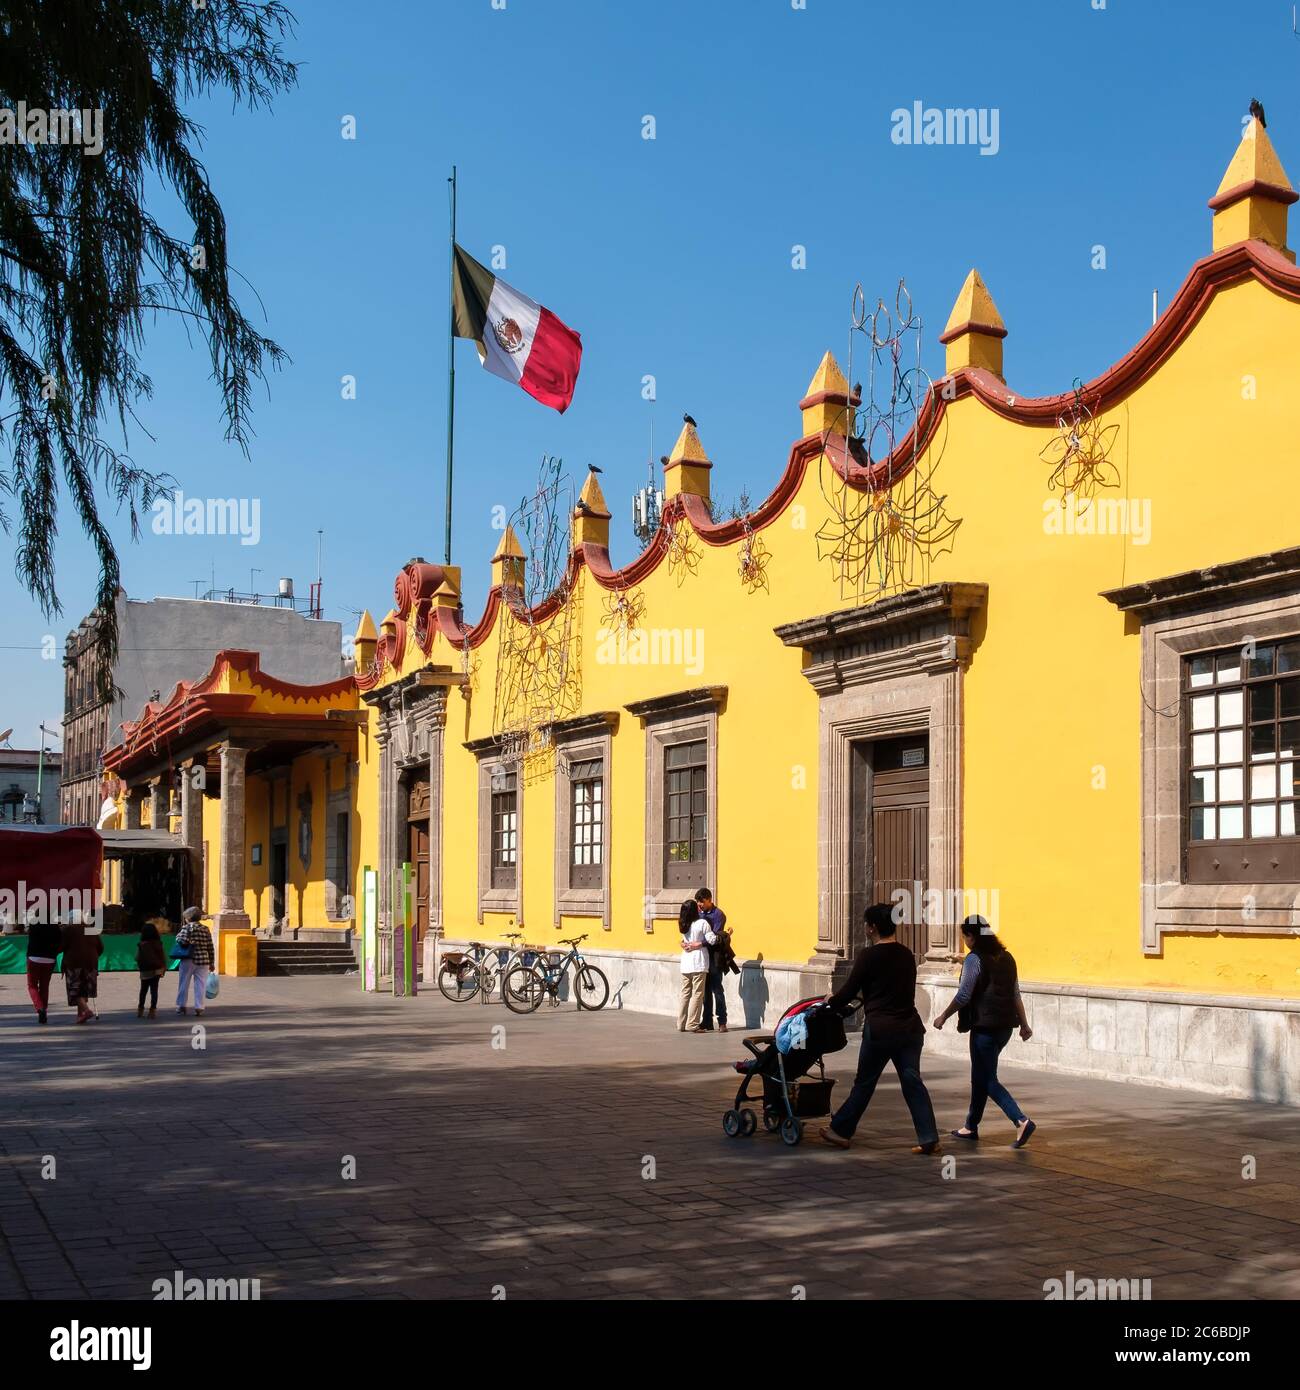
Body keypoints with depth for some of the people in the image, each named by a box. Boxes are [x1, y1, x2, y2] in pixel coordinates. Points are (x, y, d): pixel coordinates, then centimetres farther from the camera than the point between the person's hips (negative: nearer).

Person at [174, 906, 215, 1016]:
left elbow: (183, 941, -21)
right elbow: (211, 948, 6)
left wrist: (178, 936, 1)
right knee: (200, 985, 4)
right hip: (203, 960, 3)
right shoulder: (205, 929, 7)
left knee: (183, 983, 11)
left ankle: (181, 1005, 16)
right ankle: (199, 1008, 0)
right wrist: (211, 963, 11)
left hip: (188, 960, -3)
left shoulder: (187, 927, -6)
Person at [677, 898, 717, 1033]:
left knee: (685, 993, 12)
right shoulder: (702, 923, -11)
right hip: (699, 963, -6)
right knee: (697, 994, -2)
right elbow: (712, 940, -12)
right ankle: (692, 1025, -4)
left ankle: (681, 1024, 13)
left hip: (685, 963, 6)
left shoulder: (683, 924, 7)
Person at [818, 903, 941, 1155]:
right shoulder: (907, 956, 11)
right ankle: (929, 1139, -1)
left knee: (864, 1083, 7)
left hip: (880, 1029, -5)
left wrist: (831, 1000, 16)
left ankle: (840, 1130, 21)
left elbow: (848, 993, -5)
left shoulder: (868, 956, -9)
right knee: (912, 1081, 6)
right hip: (911, 1027, 5)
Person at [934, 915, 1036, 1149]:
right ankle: (971, 1127, 26)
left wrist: (944, 1017, -2)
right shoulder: (1005, 957, 11)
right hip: (1005, 1025, 8)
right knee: (980, 1076, 18)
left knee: (988, 1080, -2)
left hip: (984, 1026, -8)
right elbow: (1016, 995, 14)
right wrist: (1024, 1024, 18)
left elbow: (963, 996, -14)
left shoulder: (975, 959, -12)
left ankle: (1022, 1121, -17)